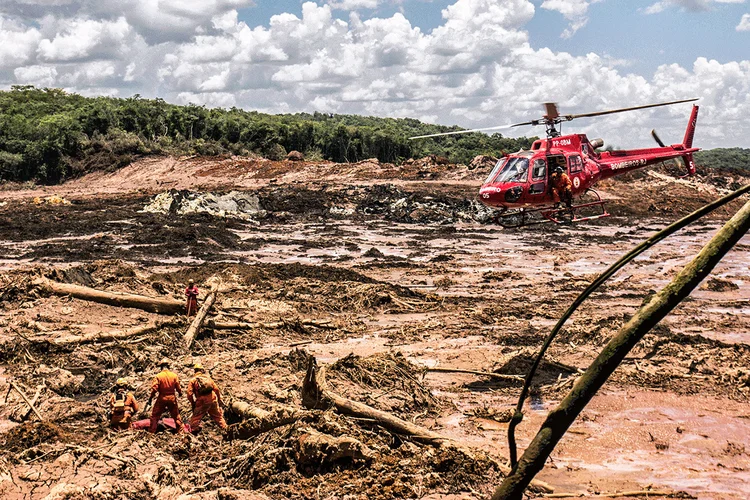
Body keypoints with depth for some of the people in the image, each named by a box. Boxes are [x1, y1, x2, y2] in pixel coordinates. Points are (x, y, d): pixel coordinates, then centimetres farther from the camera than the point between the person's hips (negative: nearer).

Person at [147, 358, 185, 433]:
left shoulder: (158, 376, -12)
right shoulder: (174, 375, -4)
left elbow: (154, 388, -12)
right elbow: (178, 387, 4)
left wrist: (151, 397, 0)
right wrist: (180, 393, 24)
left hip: (162, 398, -2)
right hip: (172, 398, 2)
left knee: (155, 415, 9)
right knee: (176, 414, 17)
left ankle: (152, 430, 9)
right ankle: (180, 429, 21)